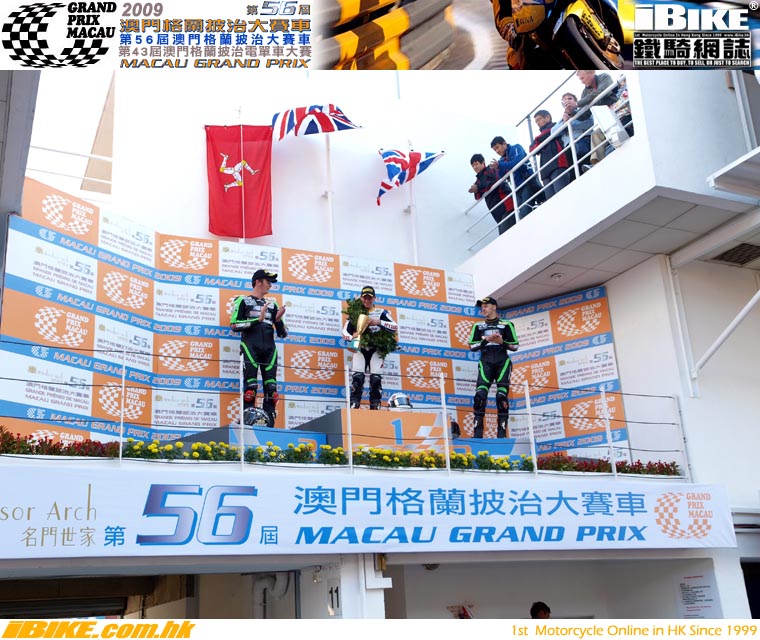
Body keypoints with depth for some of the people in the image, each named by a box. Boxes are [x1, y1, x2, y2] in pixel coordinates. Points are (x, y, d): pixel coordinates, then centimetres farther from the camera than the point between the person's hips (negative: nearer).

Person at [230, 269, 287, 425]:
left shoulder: (272, 304, 21)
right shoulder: (243, 301, 10)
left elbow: (282, 334, 19)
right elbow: (234, 325, -3)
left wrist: (279, 320, -1)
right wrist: (257, 319, -10)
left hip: (269, 349, 4)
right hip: (250, 347, -4)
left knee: (271, 387, -4)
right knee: (250, 386, -13)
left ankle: (270, 423, -3)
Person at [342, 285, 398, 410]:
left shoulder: (381, 312, 6)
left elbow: (395, 327, -7)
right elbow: (345, 330, 6)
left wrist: (379, 322, -21)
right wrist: (352, 337, -17)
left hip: (376, 350, -1)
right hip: (360, 349, 1)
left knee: (376, 378, -10)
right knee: (357, 377, -14)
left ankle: (375, 407, -4)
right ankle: (354, 406, -13)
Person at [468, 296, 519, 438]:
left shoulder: (506, 325, 7)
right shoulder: (478, 326, 14)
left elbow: (515, 346, 5)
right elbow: (472, 346, 7)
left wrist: (502, 341, -13)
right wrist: (485, 340, -9)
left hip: (502, 362, -1)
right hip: (486, 362, 1)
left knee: (502, 396, -9)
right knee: (480, 394, -13)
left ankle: (502, 433, -5)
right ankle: (478, 432, -12)